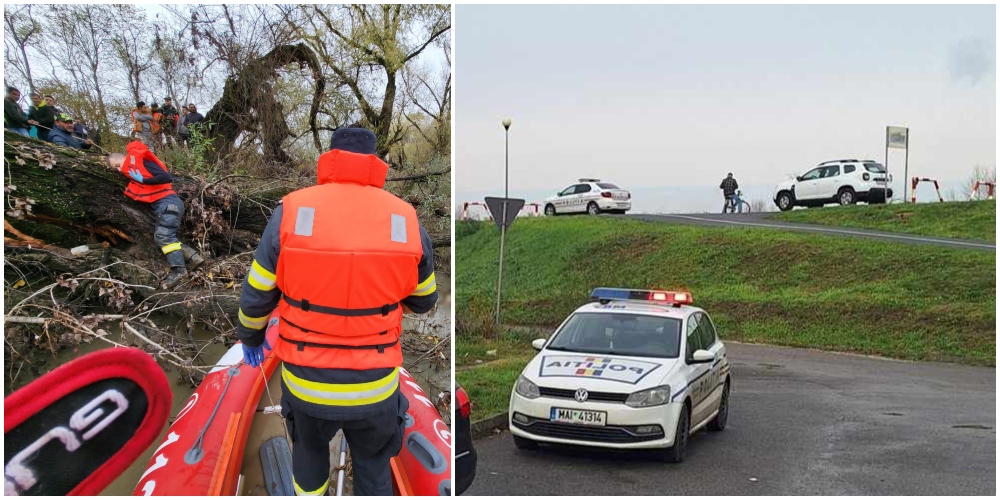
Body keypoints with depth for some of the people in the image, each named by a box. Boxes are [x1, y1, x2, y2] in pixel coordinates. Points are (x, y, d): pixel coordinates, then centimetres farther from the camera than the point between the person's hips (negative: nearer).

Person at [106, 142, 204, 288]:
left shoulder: (143, 161, -7)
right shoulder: (132, 171, 19)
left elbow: (167, 177, -18)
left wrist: (143, 180, -14)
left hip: (168, 202, -10)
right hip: (161, 205, 10)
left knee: (163, 235, -18)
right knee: (159, 237, 8)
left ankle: (178, 269, -22)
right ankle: (193, 257, 5)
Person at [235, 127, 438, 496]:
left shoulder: (291, 211, -12)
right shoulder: (406, 220, -9)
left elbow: (256, 295, -4)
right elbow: (423, 301, 5)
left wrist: (250, 336, 17)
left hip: (306, 384, 0)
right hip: (376, 387, 0)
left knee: (309, 447, 30)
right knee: (373, 466, 23)